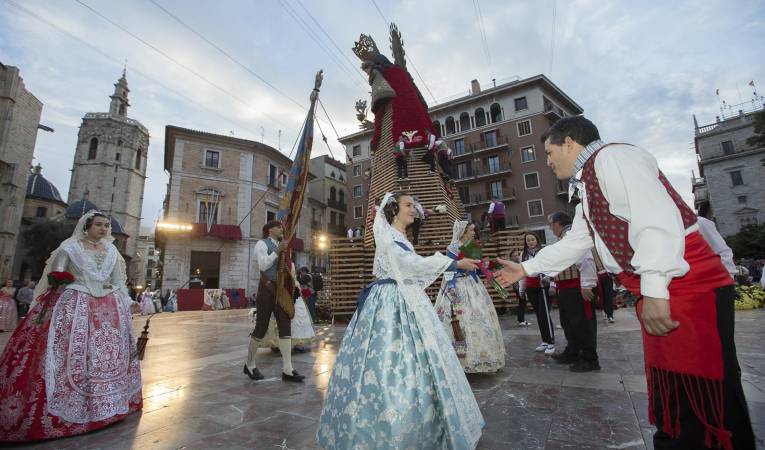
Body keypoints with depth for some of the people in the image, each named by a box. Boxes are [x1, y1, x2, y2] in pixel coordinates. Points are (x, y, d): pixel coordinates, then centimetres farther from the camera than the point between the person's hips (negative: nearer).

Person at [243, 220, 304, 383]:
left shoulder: (282, 245, 17)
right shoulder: (262, 244, -1)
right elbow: (263, 265, -16)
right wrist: (277, 251, -18)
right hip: (267, 289, -6)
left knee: (285, 327, -1)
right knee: (261, 327, 2)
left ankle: (287, 370, 0)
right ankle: (250, 365, 23)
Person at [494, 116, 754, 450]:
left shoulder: (611, 157, -10)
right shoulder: (589, 187, 20)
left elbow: (656, 219, -23)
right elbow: (574, 243, 25)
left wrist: (653, 289, -26)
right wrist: (526, 268, 27)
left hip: (686, 287, -10)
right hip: (658, 296, 10)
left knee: (706, 409, -1)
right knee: (671, 406, 17)